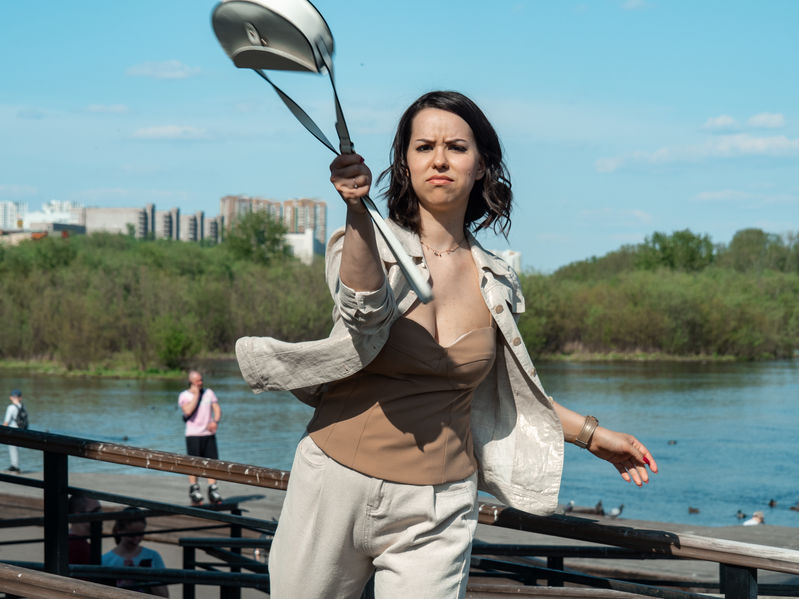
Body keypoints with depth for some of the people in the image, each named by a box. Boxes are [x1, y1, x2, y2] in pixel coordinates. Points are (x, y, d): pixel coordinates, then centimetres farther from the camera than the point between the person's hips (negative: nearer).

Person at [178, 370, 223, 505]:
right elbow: (188, 411, -16)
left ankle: (213, 490, 3)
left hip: (209, 433, 3)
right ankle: (194, 490, 5)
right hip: (193, 434, -3)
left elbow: (217, 408, 8)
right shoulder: (184, 396, 0)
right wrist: (196, 395, -11)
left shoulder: (209, 393, 12)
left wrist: (215, 421, -11)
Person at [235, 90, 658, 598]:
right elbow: (367, 312, -28)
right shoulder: (368, 246, -4)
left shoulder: (495, 283, 7)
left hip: (436, 515, 2)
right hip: (339, 485, -2)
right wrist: (358, 212, -43)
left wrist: (590, 434, 19)